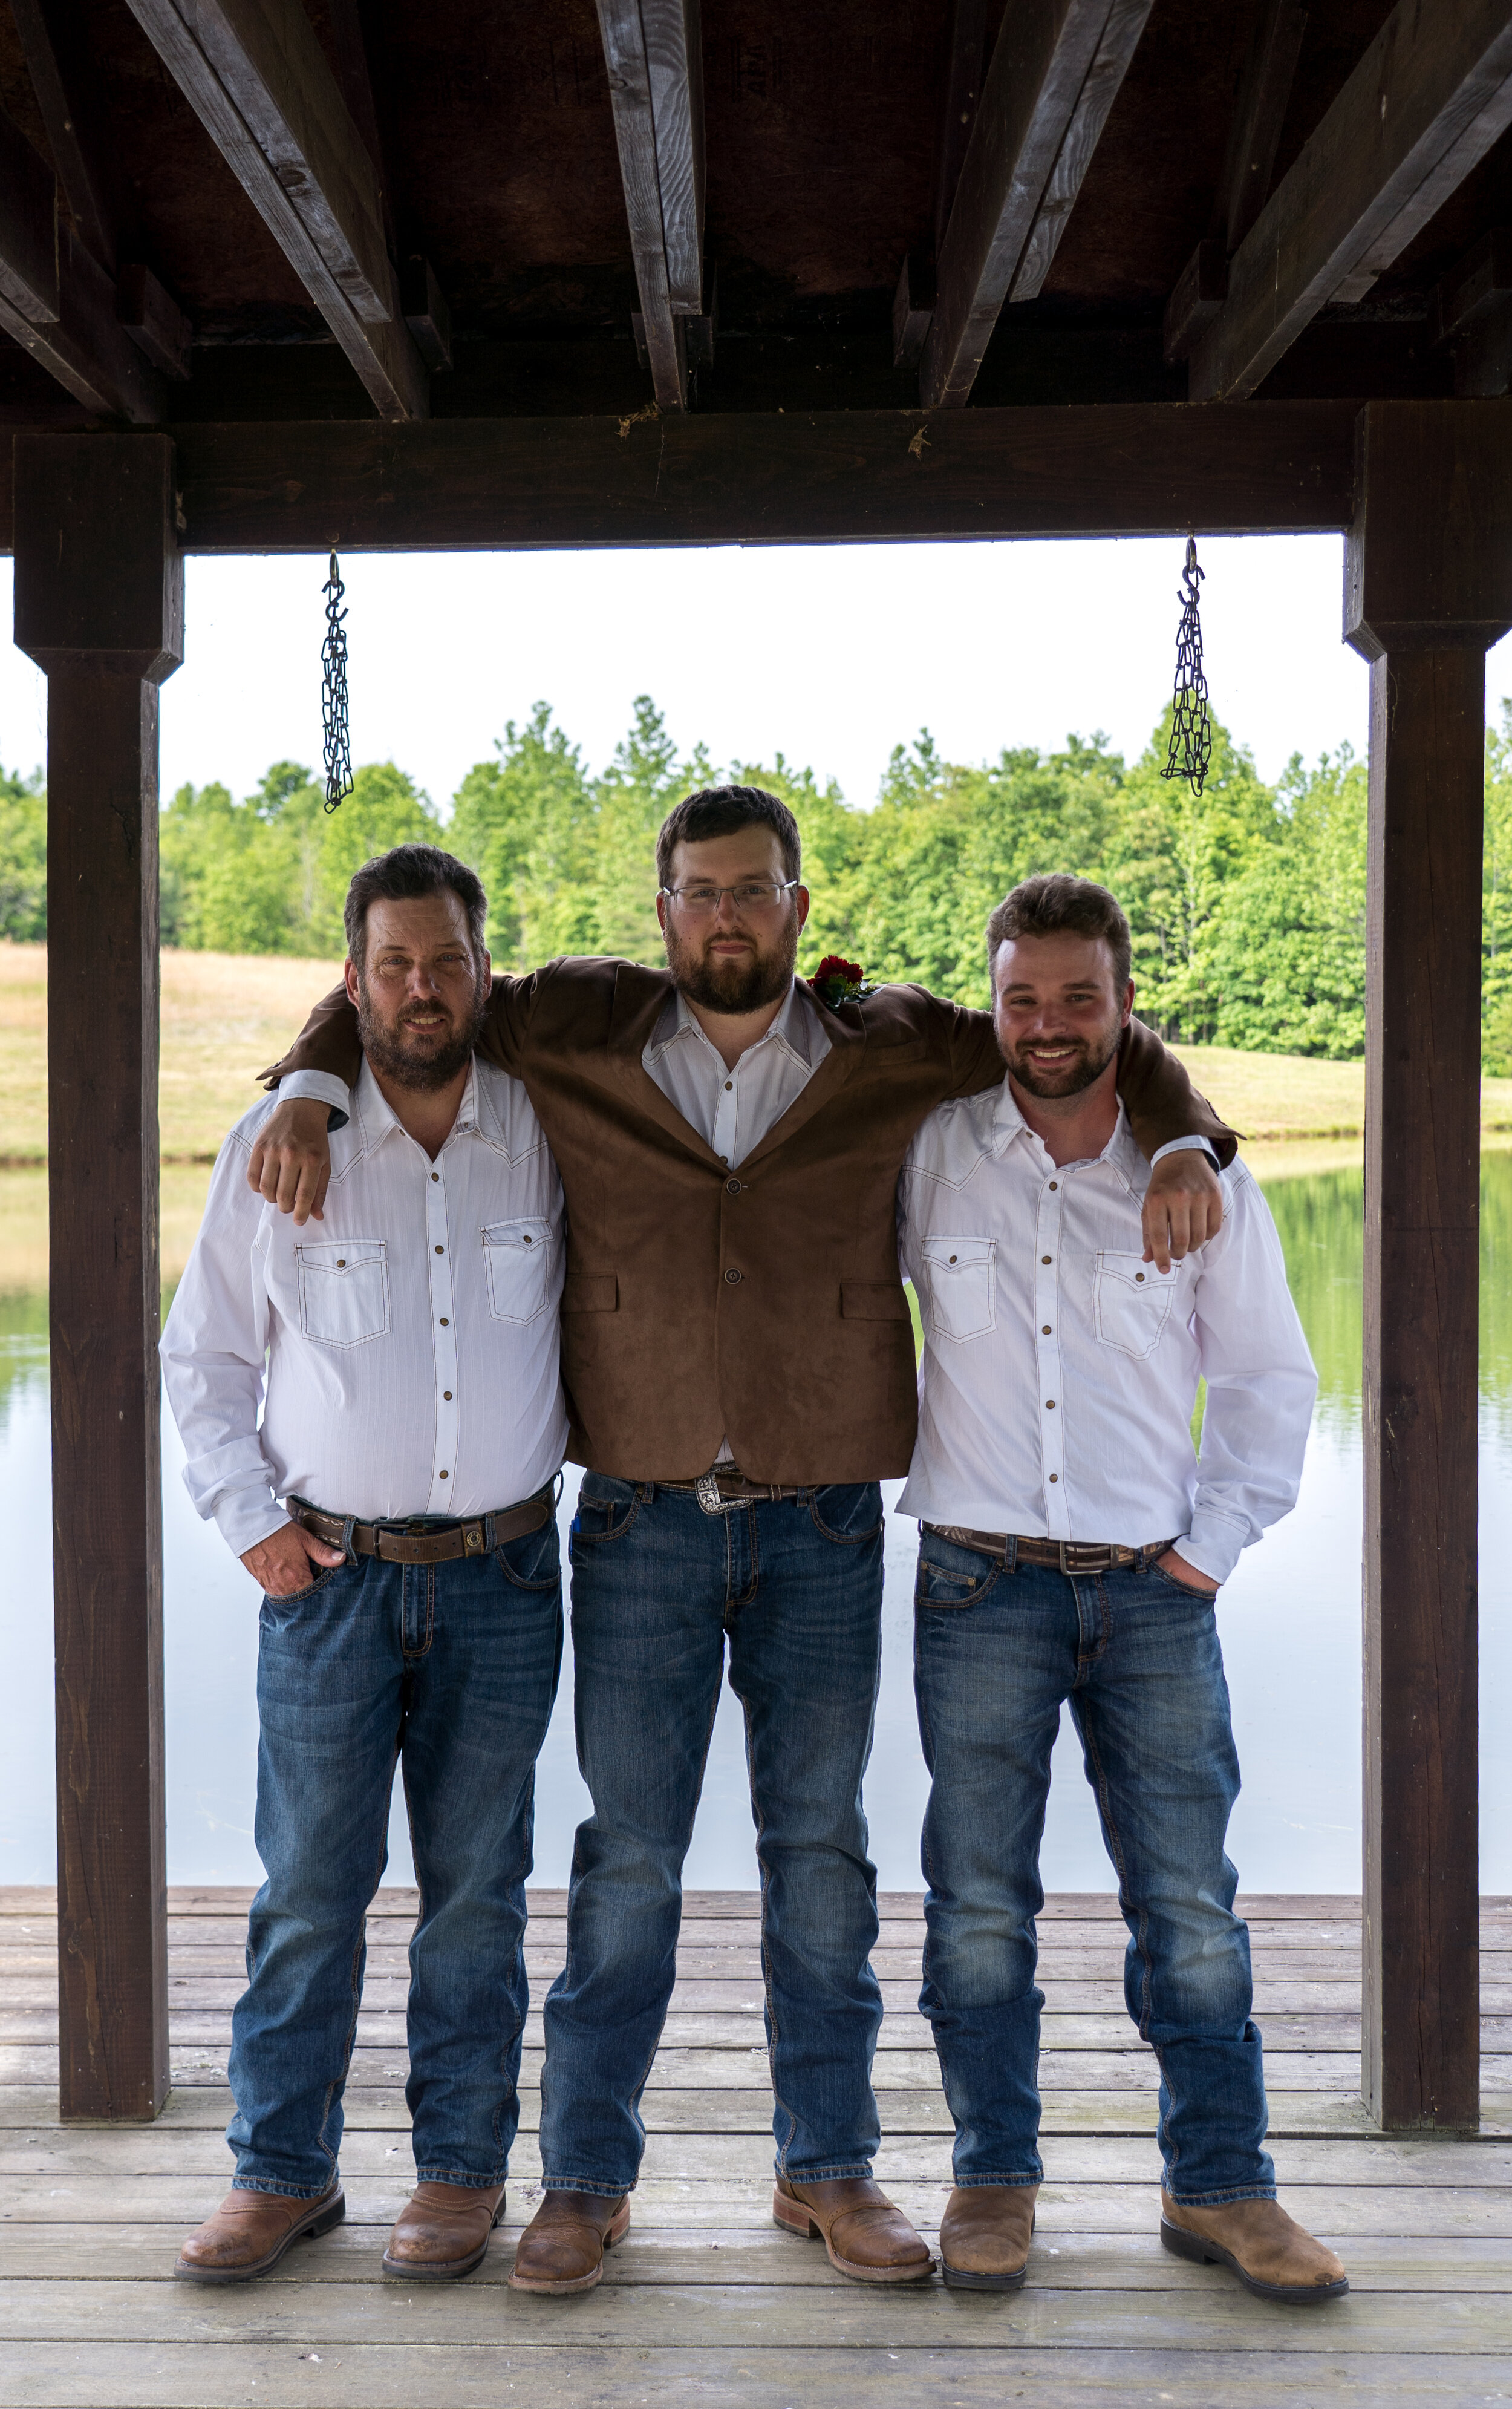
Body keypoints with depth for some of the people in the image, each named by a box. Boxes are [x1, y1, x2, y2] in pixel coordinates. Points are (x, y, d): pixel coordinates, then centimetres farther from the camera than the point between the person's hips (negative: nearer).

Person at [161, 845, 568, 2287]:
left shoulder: (546, 1135, 0)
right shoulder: (277, 1144, -1)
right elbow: (204, 1358, 6)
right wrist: (251, 1519, 0)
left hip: (502, 1576, 1)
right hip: (329, 1574, 0)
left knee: (476, 1891, 8)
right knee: (307, 1890, 4)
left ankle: (463, 2169, 23)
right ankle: (284, 2171, 21)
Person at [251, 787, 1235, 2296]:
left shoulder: (892, 1051, 1)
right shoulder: (576, 1031, 1)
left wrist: (1182, 1146, -4)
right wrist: (312, 1094, -4)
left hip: (821, 1532, 1)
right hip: (639, 1528, 0)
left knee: (820, 1856, 10)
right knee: (627, 1858, 5)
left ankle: (826, 2172, 26)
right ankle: (586, 2181, 21)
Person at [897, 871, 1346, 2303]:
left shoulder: (1201, 1176, 2)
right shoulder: (928, 1154, 1)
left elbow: (1269, 1376, 10)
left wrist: (1216, 1541, 4)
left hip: (1154, 1592, 1)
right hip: (981, 1583, 0)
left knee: (1190, 1904, 5)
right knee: (979, 1903, 6)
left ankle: (1219, 2186, 21)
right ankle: (994, 2179, 23)